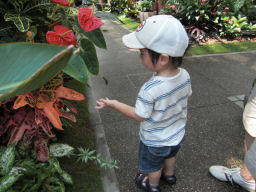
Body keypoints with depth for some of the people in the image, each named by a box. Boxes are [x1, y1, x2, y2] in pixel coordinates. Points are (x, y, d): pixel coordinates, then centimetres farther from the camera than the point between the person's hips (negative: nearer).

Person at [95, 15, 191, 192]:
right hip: (177, 136, 6)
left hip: (155, 141, -6)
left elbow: (139, 116, -24)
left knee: (154, 165, 25)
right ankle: (169, 175, 64)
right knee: (170, 156, 36)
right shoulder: (185, 75, -20)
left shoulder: (150, 90, -40)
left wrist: (114, 104, -15)